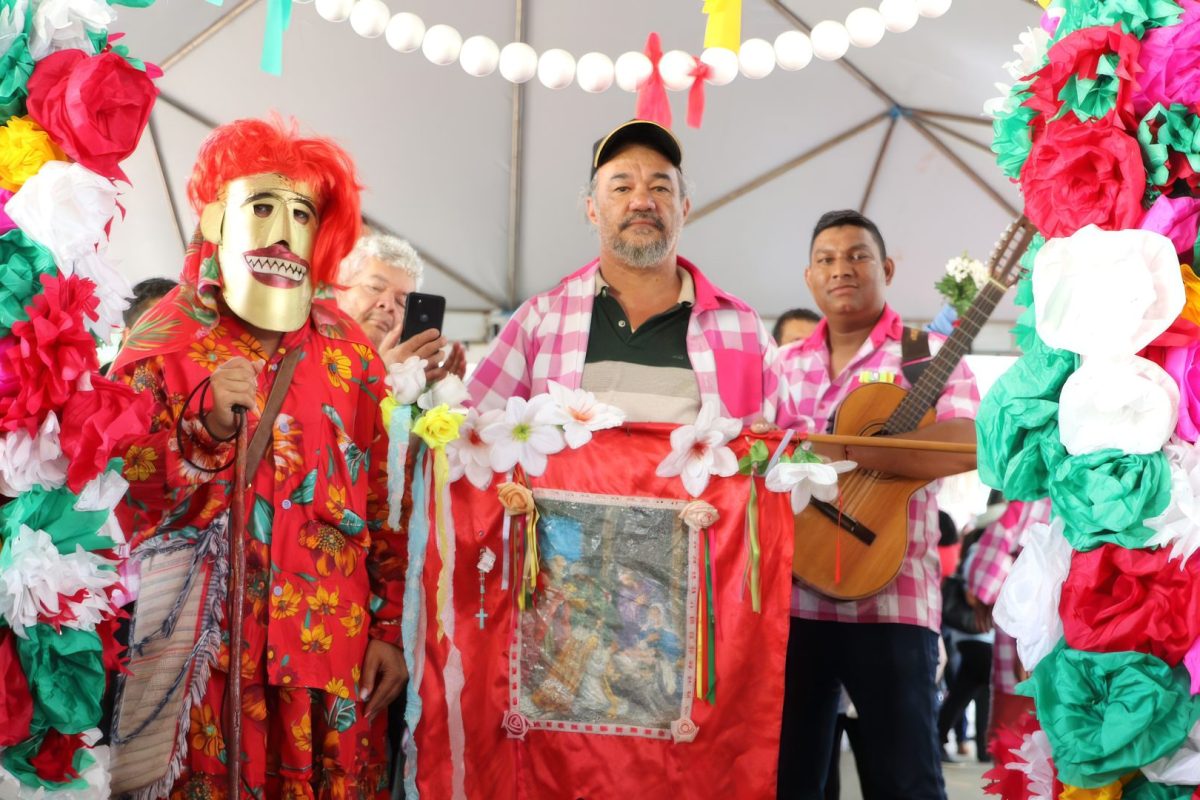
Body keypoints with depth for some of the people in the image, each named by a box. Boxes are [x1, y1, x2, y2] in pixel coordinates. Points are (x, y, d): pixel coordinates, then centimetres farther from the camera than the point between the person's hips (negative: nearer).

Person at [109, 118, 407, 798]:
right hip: (203, 651, -1)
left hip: (333, 650, 2)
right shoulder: (166, 341, 0)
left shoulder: (350, 353, 5)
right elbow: (129, 508, -6)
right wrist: (209, 428, -21)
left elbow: (384, 501, 5)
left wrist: (390, 629, 2)